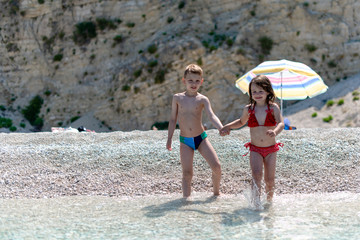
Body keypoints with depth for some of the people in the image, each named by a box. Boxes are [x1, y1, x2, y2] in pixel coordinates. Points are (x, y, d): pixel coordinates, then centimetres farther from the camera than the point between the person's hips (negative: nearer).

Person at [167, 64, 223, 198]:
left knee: (216, 167, -4)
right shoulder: (177, 98, 0)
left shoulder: (202, 99, -4)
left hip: (201, 138, 0)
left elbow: (211, 116, -16)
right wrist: (169, 139, 4)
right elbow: (173, 119, 7)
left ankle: (216, 192, 18)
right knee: (187, 173, -6)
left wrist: (221, 128, -35)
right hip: (185, 141, 0)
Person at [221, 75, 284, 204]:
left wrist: (275, 132, -43)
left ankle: (269, 199, 29)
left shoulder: (273, 108, -7)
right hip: (255, 150, 1)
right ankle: (256, 201, -17)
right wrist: (228, 127, 8)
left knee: (269, 179, 4)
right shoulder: (248, 109, 0)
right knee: (256, 174, -20)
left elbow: (281, 123, -22)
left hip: (271, 150, -1)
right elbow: (241, 122, 21)